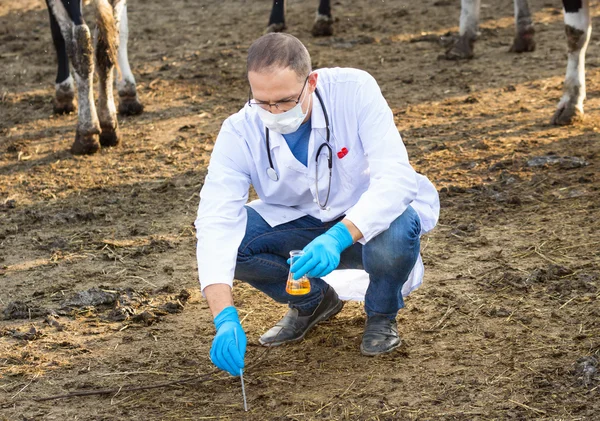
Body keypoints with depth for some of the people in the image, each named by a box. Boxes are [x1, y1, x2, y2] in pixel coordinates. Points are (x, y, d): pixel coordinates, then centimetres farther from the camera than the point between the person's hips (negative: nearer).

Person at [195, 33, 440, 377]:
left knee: (394, 233, -38)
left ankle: (382, 314, -1)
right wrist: (225, 318, -43)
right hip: (299, 222, 3)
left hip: (367, 219, -3)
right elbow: (217, 220, -29)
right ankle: (313, 301, 7)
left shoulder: (354, 90, -26)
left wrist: (338, 238, -50)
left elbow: (396, 177, -33)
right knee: (226, 238, -23)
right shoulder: (239, 132, -21)